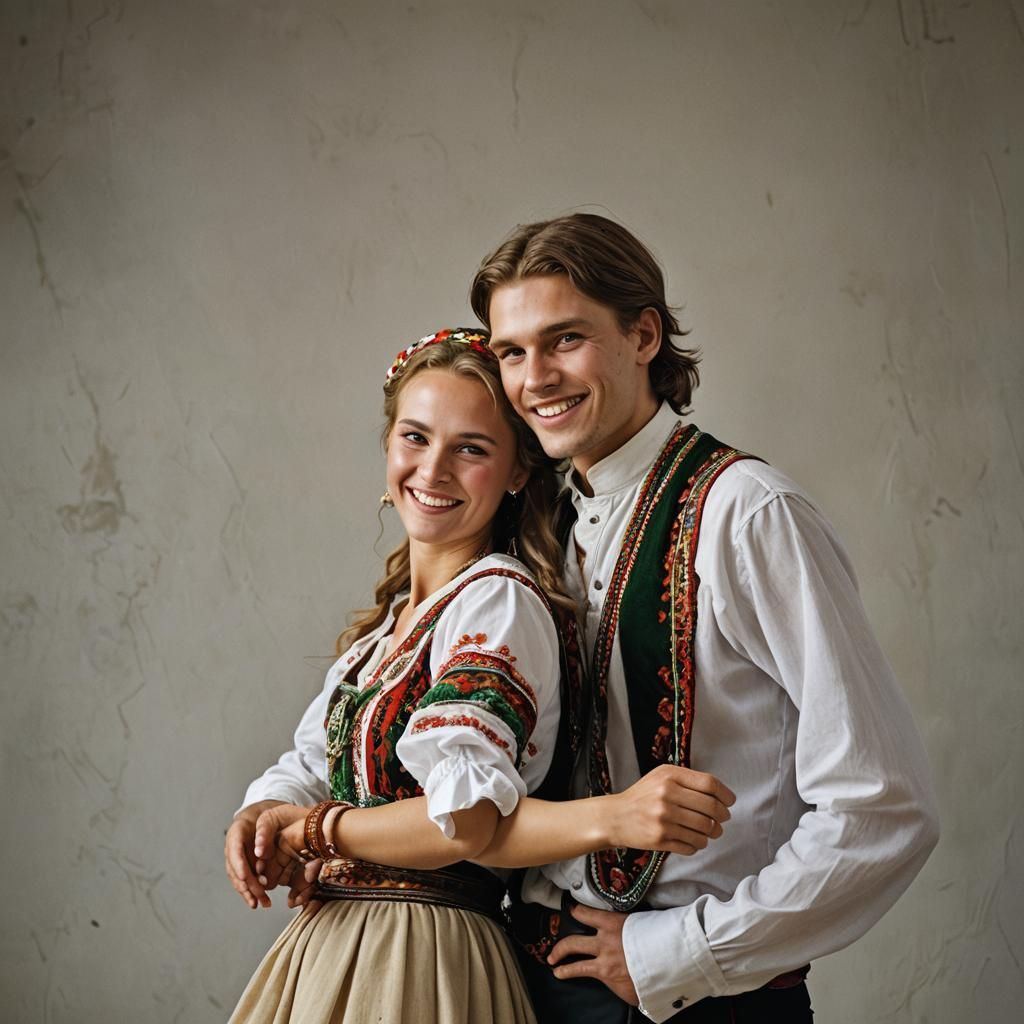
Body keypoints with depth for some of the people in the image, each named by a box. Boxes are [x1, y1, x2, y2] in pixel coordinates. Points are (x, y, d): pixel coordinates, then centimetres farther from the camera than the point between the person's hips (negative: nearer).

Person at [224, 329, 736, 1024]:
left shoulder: (498, 601, -15)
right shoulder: (392, 617, 13)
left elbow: (463, 817, -26)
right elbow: (310, 768, 9)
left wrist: (312, 831, -14)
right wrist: (261, 817, -13)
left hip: (424, 961, -8)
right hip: (325, 945, 8)